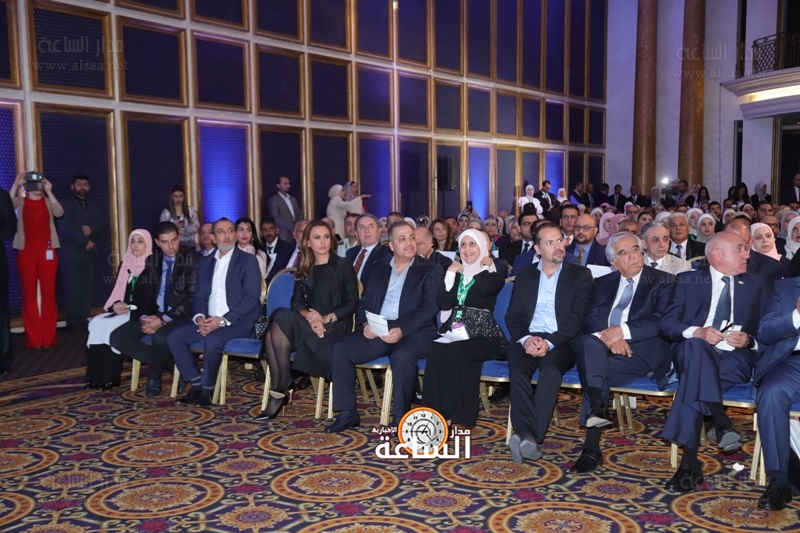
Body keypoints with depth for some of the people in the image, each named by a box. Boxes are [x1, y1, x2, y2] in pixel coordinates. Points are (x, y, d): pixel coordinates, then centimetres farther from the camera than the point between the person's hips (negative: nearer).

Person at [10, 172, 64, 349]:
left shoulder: (48, 202, 11)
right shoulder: (20, 202, 9)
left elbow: (59, 213, -9)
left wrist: (49, 192, -15)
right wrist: (15, 185, -16)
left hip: (47, 251, 1)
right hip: (26, 251, 0)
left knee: (48, 293, 1)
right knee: (29, 294, 0)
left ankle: (48, 338, 7)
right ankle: (33, 339, 5)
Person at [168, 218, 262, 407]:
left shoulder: (248, 260, -3)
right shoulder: (205, 262, 14)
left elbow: (251, 298, -12)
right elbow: (199, 296, 12)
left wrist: (223, 320, -21)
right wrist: (199, 317, -11)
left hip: (238, 321, -6)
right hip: (208, 320, 6)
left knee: (212, 340, -33)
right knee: (174, 337, -13)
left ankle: (207, 388, -11)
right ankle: (196, 384, -5)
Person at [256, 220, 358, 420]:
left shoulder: (342, 265, 4)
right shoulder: (304, 269, 17)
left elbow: (352, 303, -3)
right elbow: (296, 301, 7)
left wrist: (326, 318, -17)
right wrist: (308, 316, -16)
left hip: (335, 327, -4)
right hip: (308, 326, 4)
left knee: (282, 318, -28)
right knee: (273, 335, -28)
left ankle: (280, 391, -19)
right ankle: (278, 392, -24)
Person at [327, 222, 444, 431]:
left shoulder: (431, 270, 5)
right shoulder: (379, 269, 20)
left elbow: (429, 308, -7)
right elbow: (364, 301, 15)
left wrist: (402, 330, -22)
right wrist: (365, 323, -9)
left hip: (413, 331, -4)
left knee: (402, 355, -36)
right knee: (340, 348, -17)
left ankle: (400, 417, -19)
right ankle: (347, 412, -8)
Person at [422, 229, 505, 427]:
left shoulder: (494, 273, 7)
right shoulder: (456, 272, 19)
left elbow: (485, 290, -20)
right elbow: (443, 304, 4)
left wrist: (485, 266, -2)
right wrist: (450, 274, 1)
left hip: (482, 336, -3)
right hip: (454, 331, 4)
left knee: (456, 351, -34)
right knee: (435, 351, -29)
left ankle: (461, 416, -26)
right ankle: (436, 413, -25)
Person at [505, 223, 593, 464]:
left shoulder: (580, 275, 9)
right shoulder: (524, 276, 18)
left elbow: (578, 317, -2)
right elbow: (512, 315, 10)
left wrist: (550, 342, -16)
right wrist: (525, 338, -11)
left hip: (561, 342, -2)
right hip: (529, 339, 2)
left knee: (551, 369, -35)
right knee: (517, 367, -32)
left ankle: (530, 438, -37)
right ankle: (528, 436, -36)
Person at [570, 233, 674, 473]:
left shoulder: (663, 281, 7)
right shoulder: (603, 283, 20)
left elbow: (663, 321, -8)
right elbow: (589, 320, 7)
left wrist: (624, 330, -21)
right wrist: (608, 337, -15)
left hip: (644, 352, -3)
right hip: (606, 348, 4)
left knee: (595, 366, -30)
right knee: (589, 342, -31)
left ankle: (592, 448, -29)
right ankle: (597, 407, -41)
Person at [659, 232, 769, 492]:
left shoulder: (756, 283, 18)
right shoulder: (688, 281, 13)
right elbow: (666, 325, 3)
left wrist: (749, 340, -10)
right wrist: (696, 331, -17)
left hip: (737, 357, 0)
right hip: (695, 353, 0)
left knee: (694, 378, -36)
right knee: (695, 345, -39)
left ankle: (689, 462, -37)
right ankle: (722, 424, -42)